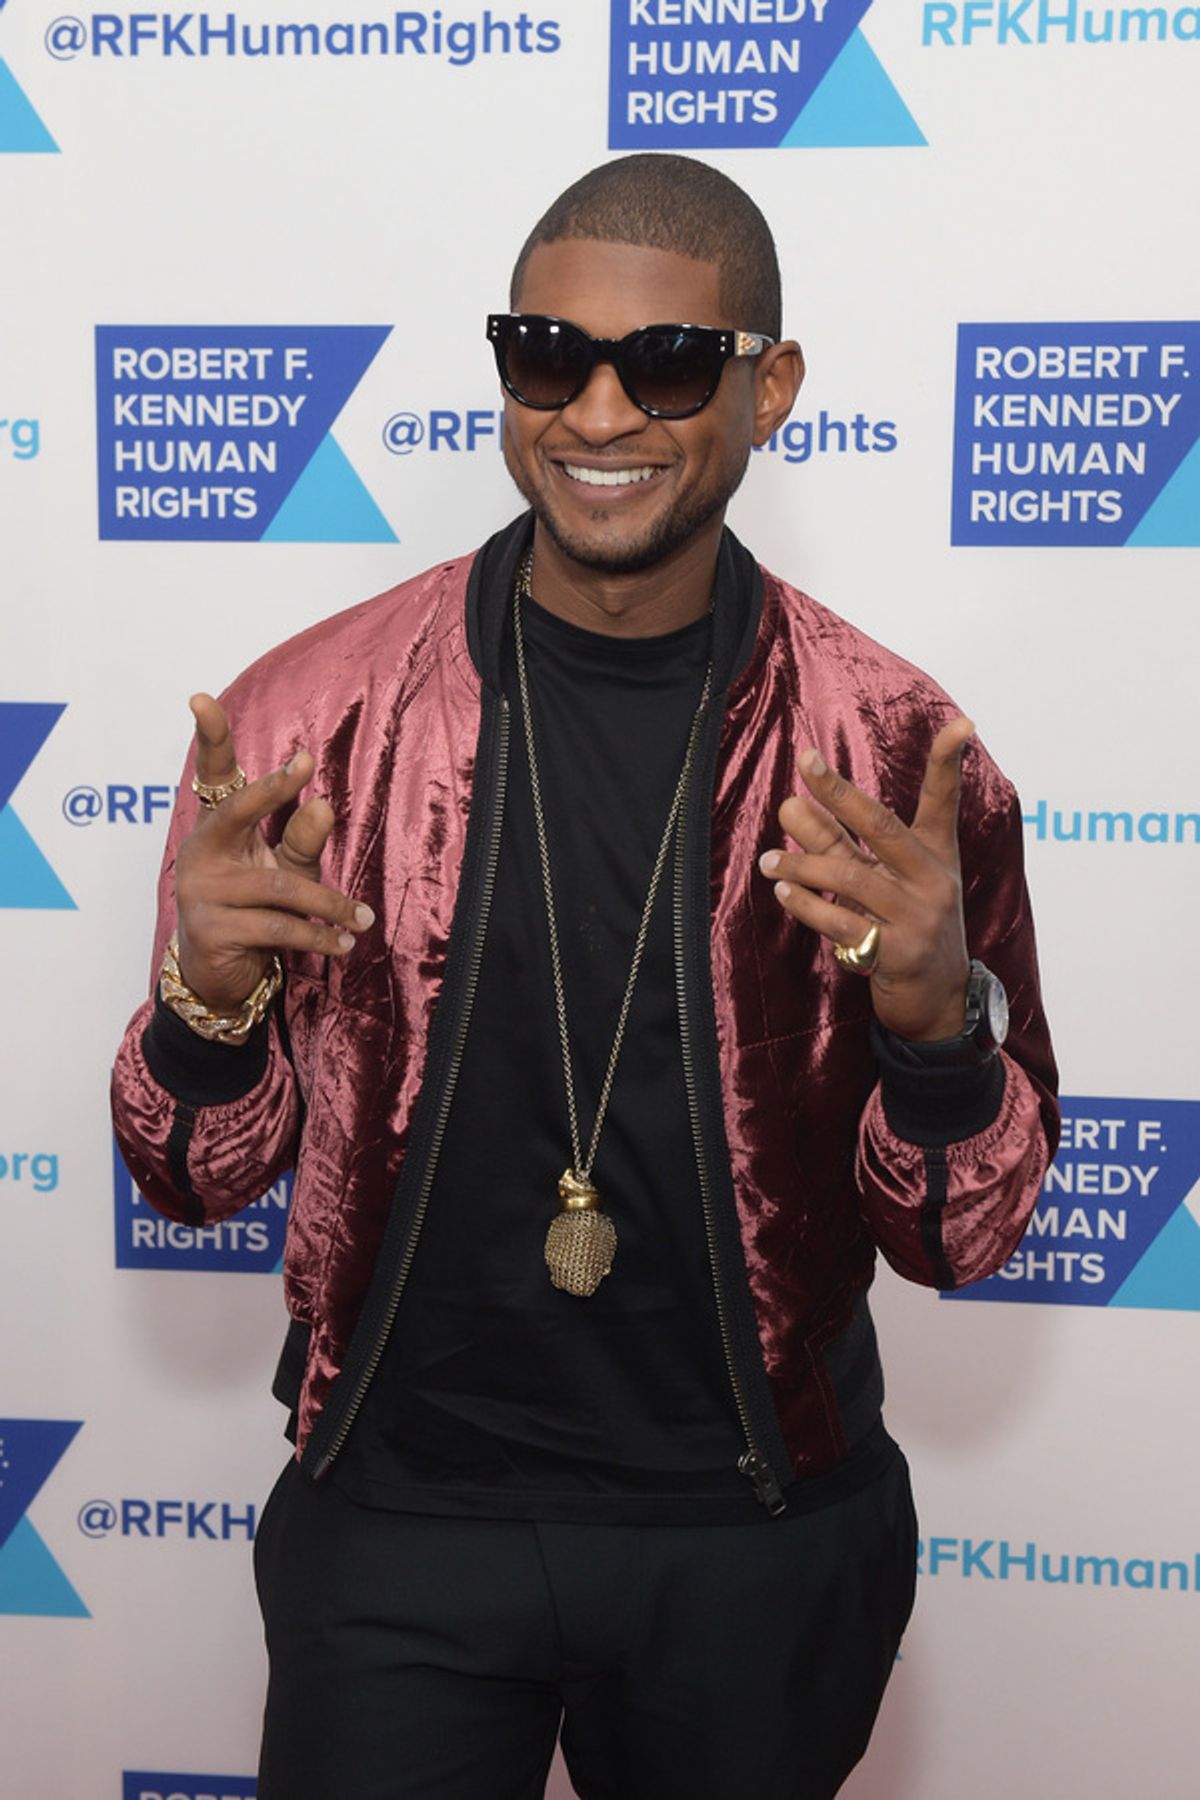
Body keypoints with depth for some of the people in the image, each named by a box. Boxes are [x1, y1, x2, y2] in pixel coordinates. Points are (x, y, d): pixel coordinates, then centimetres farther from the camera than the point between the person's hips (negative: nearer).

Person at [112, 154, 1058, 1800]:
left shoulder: (895, 754, -11)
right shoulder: (309, 712, -10)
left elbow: (964, 1240, -4)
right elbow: (201, 1180, 0)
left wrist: (937, 1016, -24)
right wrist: (207, 1000, -22)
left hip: (759, 1544, 2)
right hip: (395, 1514, 0)